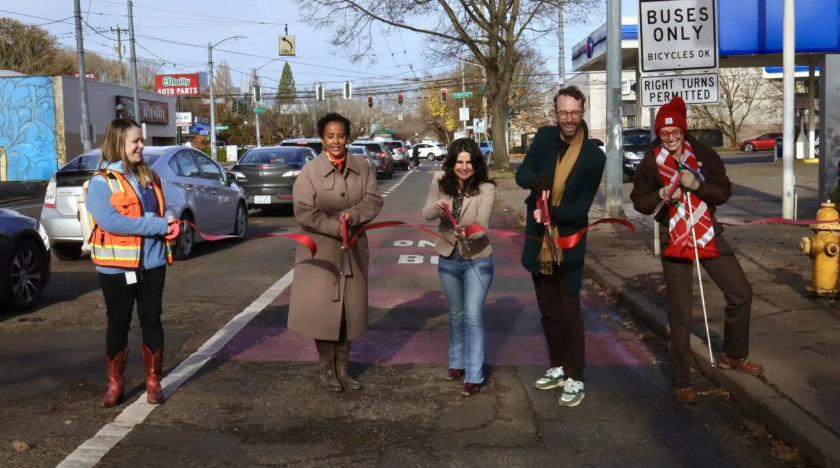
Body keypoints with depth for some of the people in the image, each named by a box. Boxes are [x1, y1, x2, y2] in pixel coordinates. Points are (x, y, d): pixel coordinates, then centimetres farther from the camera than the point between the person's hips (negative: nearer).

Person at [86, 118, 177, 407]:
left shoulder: (149, 177, 11)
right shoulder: (101, 182, -9)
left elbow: (162, 210, 18)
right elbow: (110, 221, -21)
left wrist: (170, 220, -7)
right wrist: (159, 225, -20)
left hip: (152, 263, 5)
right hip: (117, 266, -5)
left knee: (151, 321, 10)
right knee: (118, 324, 7)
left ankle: (153, 381, 21)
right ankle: (115, 384, 20)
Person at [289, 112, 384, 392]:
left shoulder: (361, 167, 2)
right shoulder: (310, 171, -9)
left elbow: (374, 200, -3)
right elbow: (304, 212, -14)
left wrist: (352, 215, -20)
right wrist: (335, 227, -22)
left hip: (353, 248, 4)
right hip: (321, 250, -3)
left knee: (350, 309, 8)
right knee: (324, 309, 2)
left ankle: (342, 369, 21)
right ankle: (326, 370, 16)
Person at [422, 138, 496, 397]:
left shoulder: (486, 188, -19)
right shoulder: (440, 180, -9)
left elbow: (482, 225, -25)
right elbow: (426, 213, -7)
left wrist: (467, 233, -47)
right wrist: (438, 207, -30)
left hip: (477, 259, -4)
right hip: (448, 257, 4)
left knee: (473, 316, -6)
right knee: (456, 314, 18)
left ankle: (474, 376, 1)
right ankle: (457, 362, 36)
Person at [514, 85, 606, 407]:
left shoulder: (594, 156, -11)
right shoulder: (545, 137, -1)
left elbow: (582, 207, -13)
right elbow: (521, 174, -3)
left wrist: (551, 212, -28)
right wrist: (538, 180, -25)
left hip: (568, 244, -4)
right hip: (538, 241, 4)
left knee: (569, 314, -1)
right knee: (548, 312, 15)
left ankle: (575, 380, 10)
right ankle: (558, 368, 30)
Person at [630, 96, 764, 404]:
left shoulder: (704, 155, -3)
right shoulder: (650, 163, -7)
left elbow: (724, 192, -4)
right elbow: (639, 202, 0)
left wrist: (698, 185, -21)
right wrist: (661, 196, -20)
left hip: (708, 234, 3)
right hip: (674, 240, -3)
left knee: (741, 294, 9)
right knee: (680, 315, 0)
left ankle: (733, 355, 33)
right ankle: (682, 383, 11)